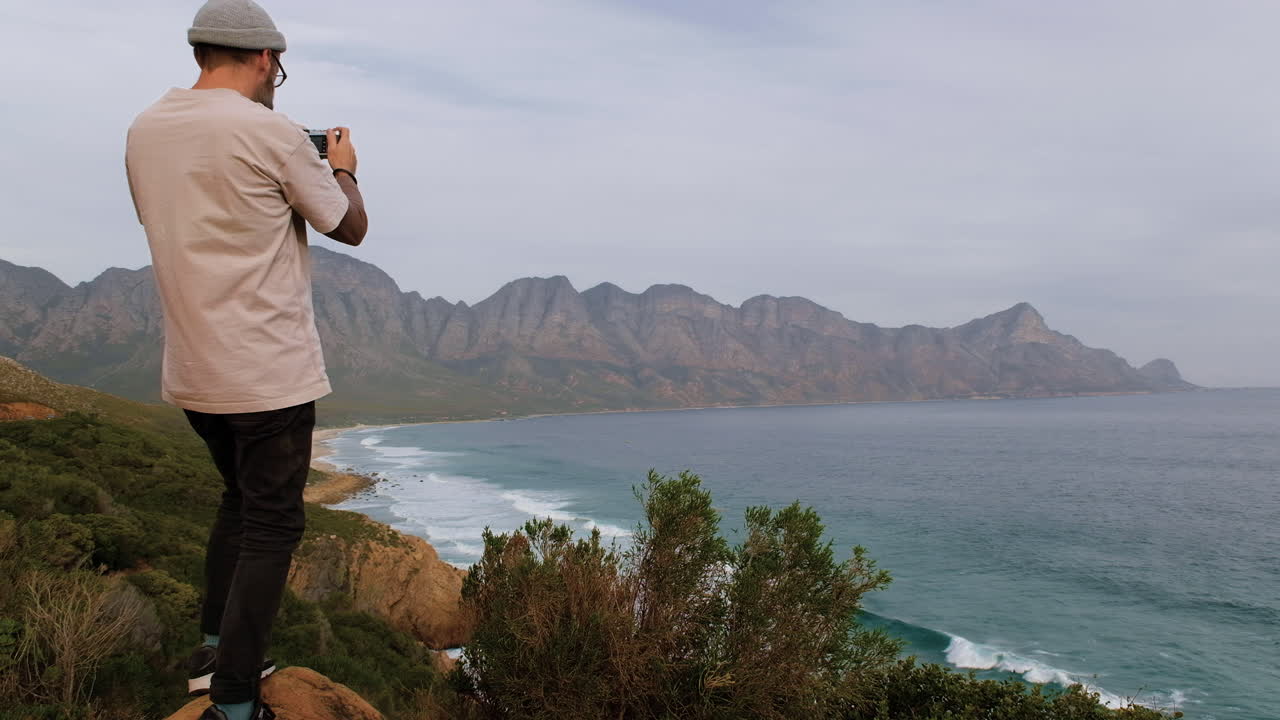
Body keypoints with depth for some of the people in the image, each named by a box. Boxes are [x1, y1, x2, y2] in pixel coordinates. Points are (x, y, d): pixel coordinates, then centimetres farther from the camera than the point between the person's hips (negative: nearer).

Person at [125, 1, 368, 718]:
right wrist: (342, 168, 16)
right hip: (270, 371, -7)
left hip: (191, 371, 7)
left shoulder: (144, 130, 6)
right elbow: (350, 227, -4)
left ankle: (216, 650, 32)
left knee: (241, 499, 24)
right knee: (271, 524, 3)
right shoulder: (273, 132, -14)